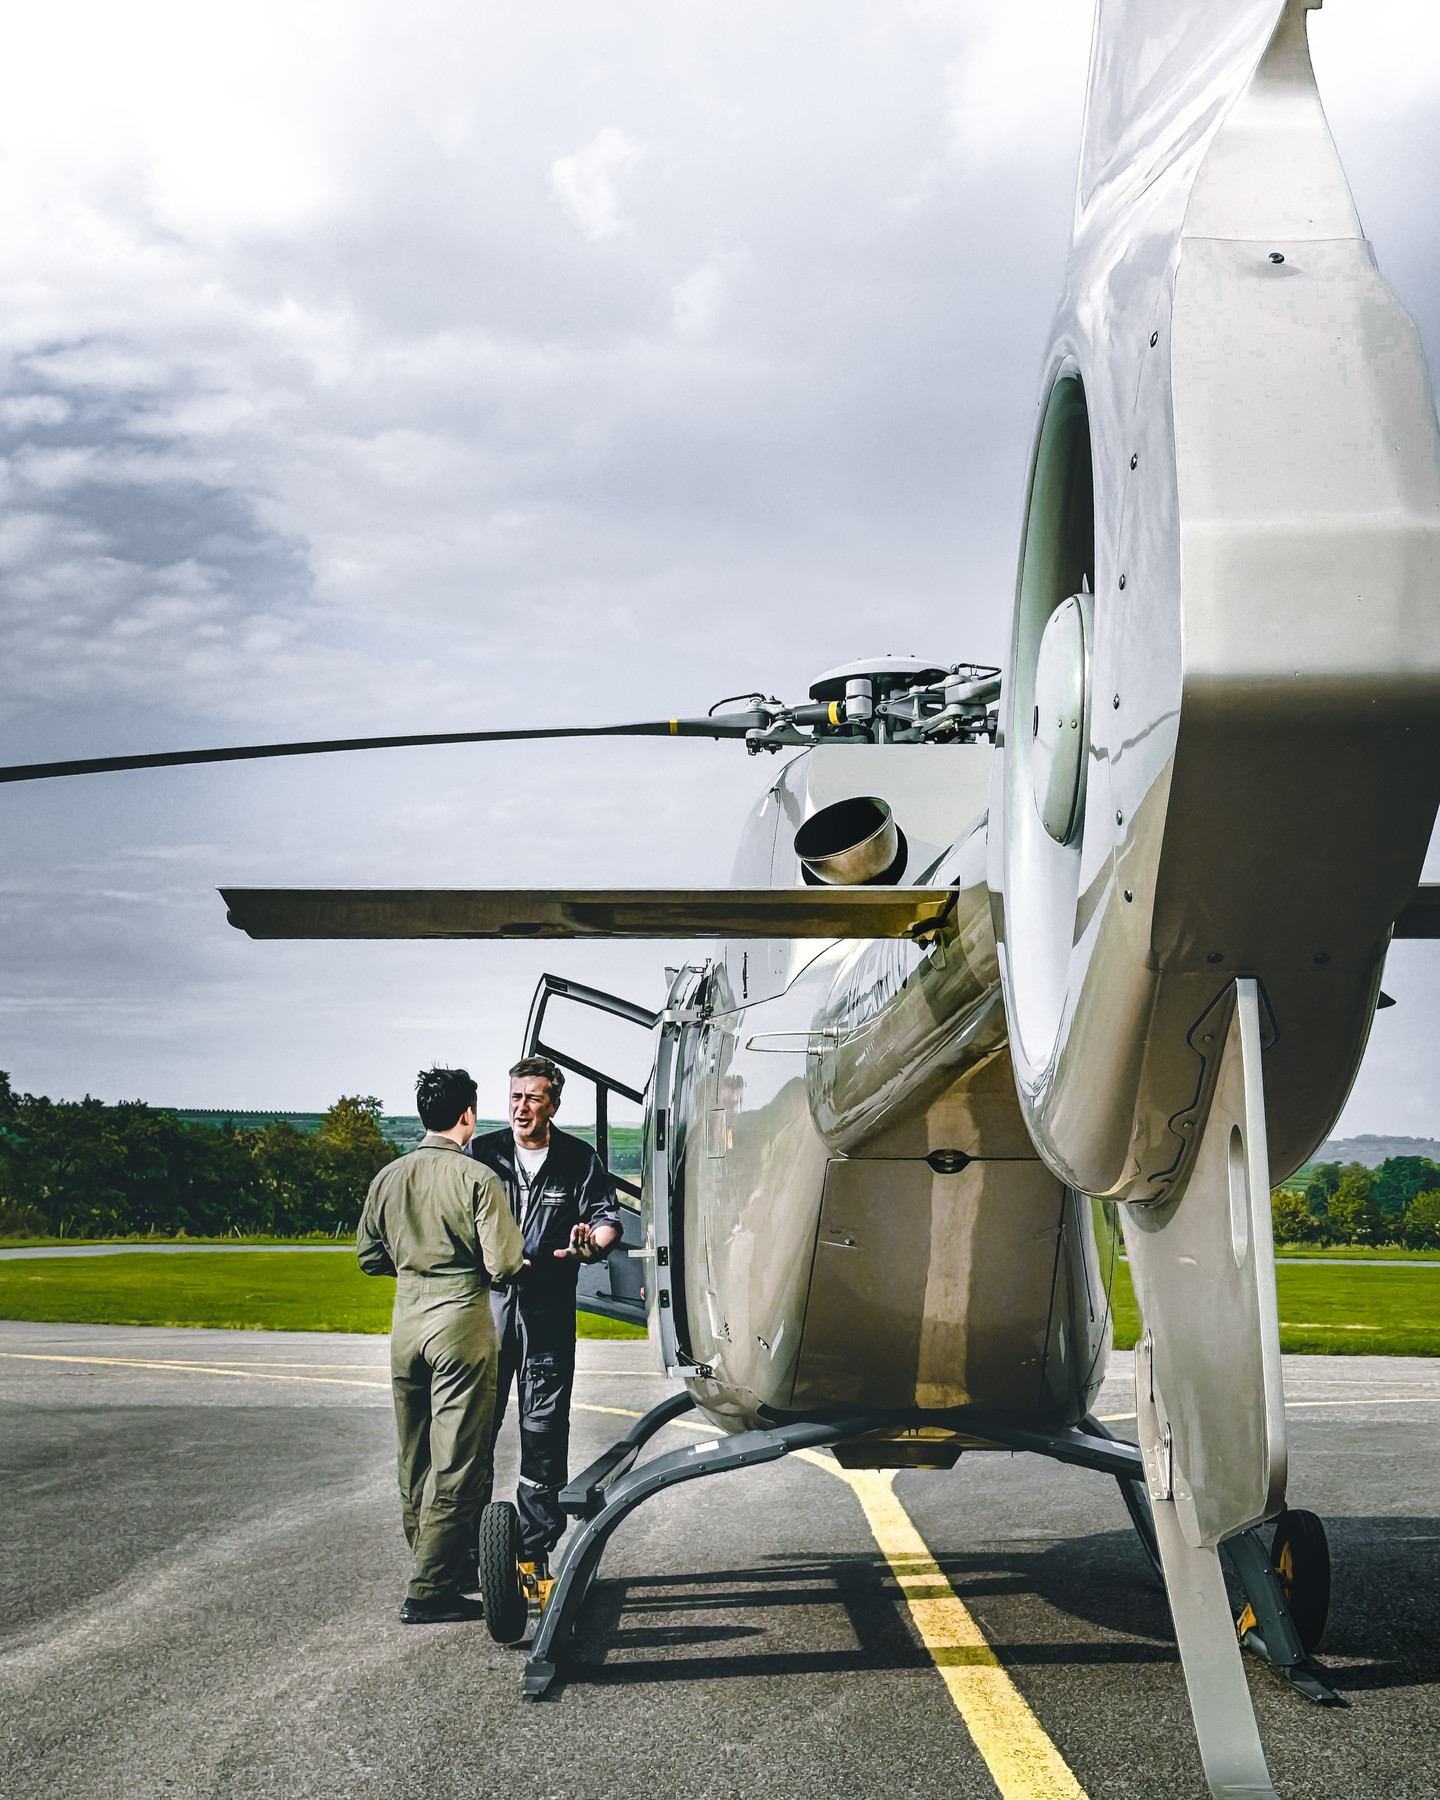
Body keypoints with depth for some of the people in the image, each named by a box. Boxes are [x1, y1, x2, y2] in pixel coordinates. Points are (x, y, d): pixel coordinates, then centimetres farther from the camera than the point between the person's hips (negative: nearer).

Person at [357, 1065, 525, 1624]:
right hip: (461, 1325, -6)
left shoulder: (388, 1178, 4)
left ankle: (436, 1562, 31)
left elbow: (369, 1257, 12)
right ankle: (429, 1592, -1)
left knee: (415, 1458, 17)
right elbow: (504, 1264, -15)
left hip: (407, 1325, 6)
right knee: (456, 1463, -1)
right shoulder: (476, 1178, -12)